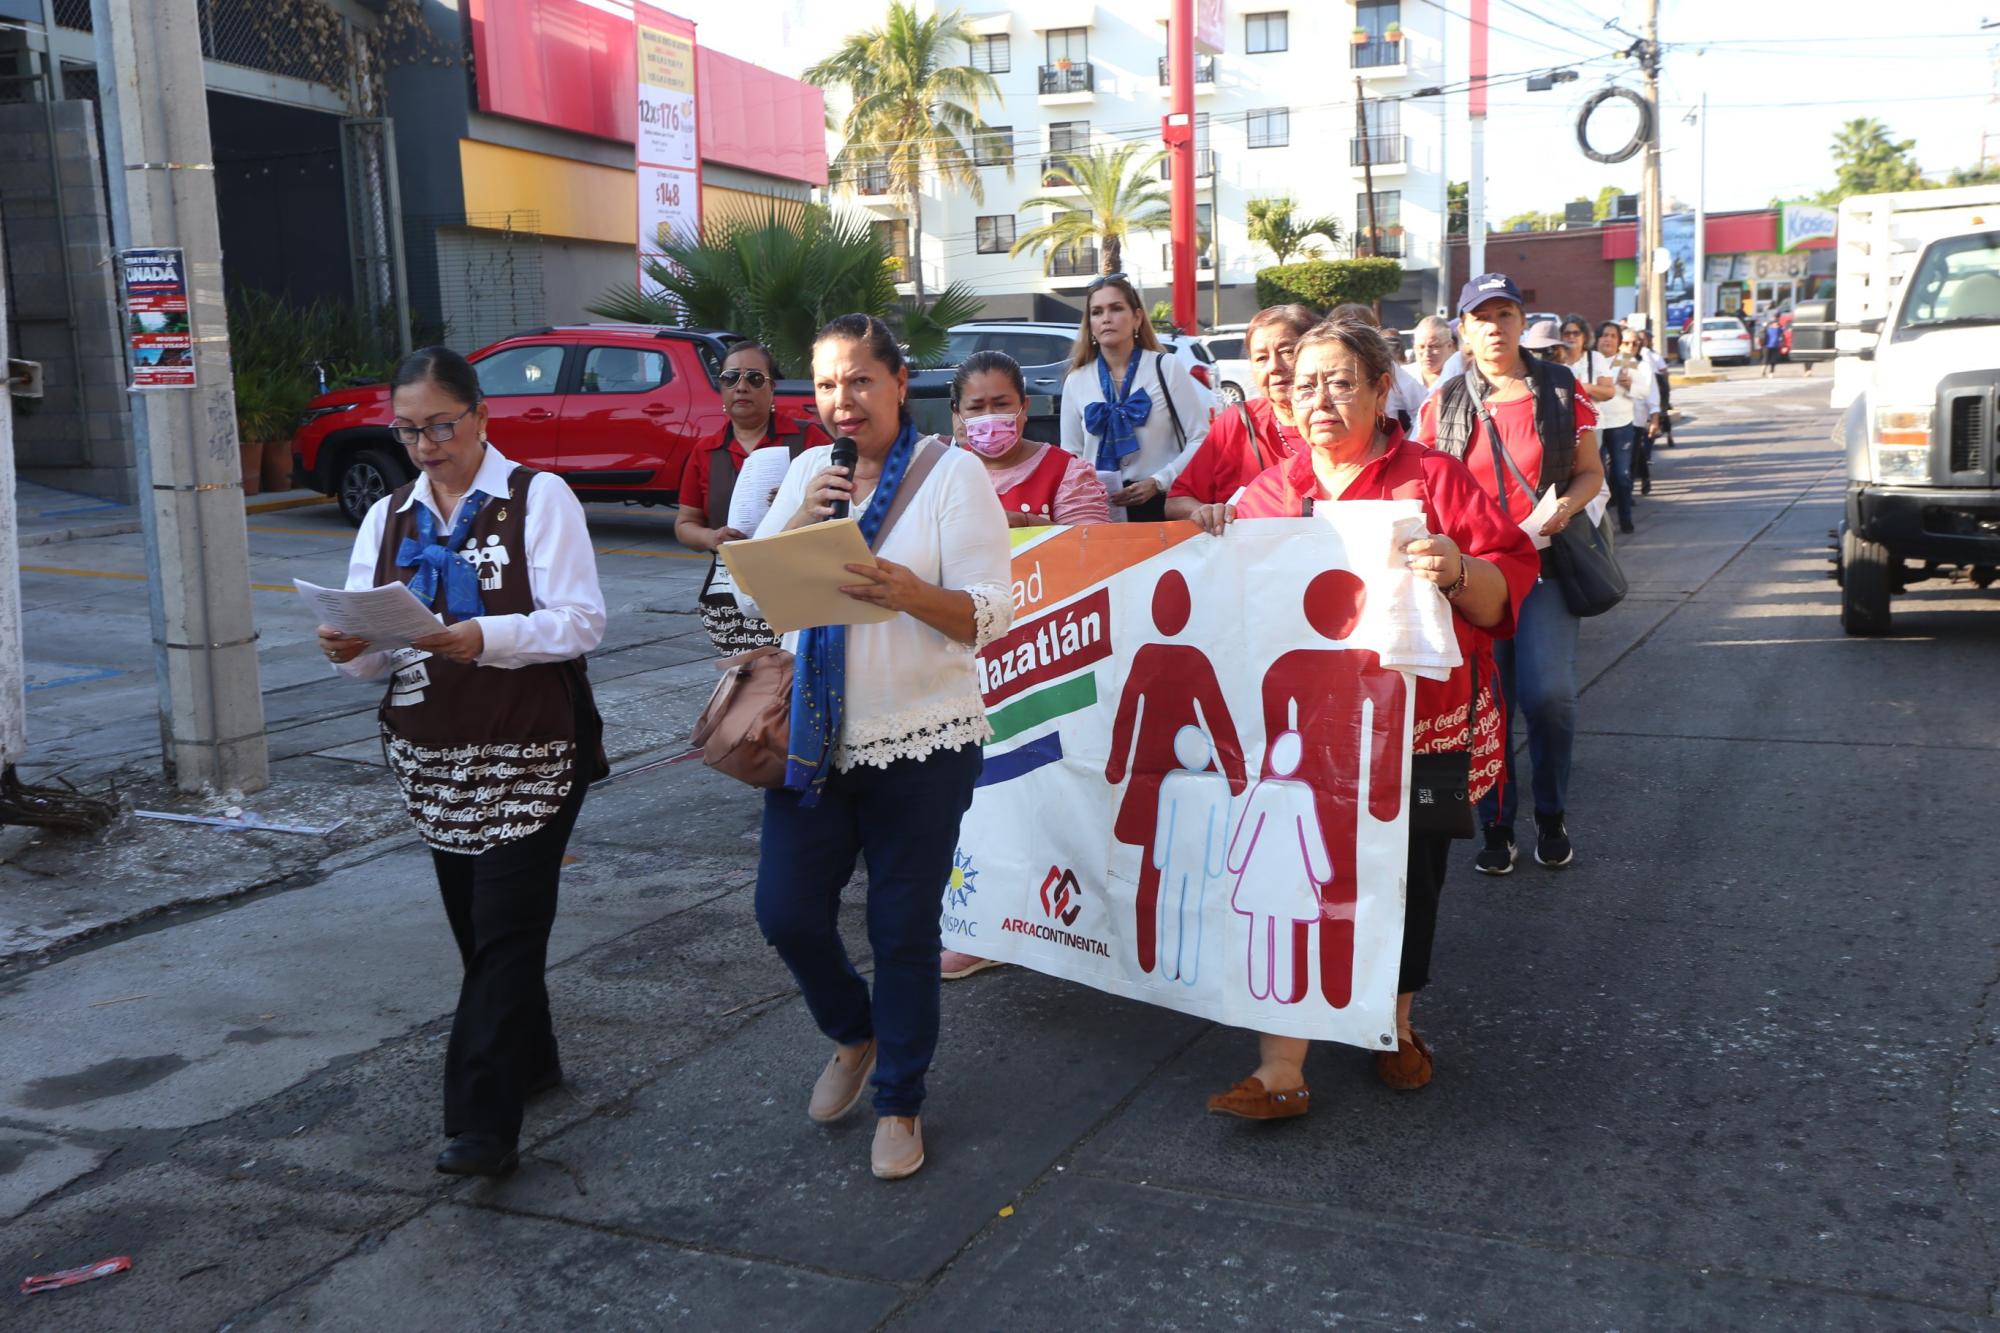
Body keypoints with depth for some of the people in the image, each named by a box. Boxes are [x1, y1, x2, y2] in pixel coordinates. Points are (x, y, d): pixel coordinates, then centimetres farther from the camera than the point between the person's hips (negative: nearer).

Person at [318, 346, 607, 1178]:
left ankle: (483, 1126, -5)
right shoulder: (389, 518, 11)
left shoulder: (538, 498, -6)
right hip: (432, 758, 6)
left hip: (530, 756, -6)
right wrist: (351, 649, -17)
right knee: (475, 925, 15)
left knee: (505, 929, -7)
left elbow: (580, 622, -15)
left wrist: (483, 637, -28)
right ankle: (530, 1060, 35)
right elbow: (375, 646, 6)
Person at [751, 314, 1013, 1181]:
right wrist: (797, 525, -10)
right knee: (786, 911, 4)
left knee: (903, 929, 4)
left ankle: (900, 1102, 23)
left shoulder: (951, 474, -7)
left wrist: (909, 594, -31)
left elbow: (989, 614, -12)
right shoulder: (808, 472, 9)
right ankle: (853, 1037, 34)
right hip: (814, 740, 5)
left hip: (920, 743, -4)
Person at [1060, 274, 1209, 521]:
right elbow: (1071, 454, 14)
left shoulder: (1167, 368, 2)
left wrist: (1158, 482, -11)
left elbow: (1200, 439, -1)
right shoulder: (1076, 382, 8)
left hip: (1163, 503, -2)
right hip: (1101, 508, 2)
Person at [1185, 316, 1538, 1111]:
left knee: (1406, 878, 12)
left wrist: (1458, 573, -23)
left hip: (1416, 725, -1)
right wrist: (1215, 537, -1)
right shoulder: (1268, 492, 10)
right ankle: (1281, 1070, -1)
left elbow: (1507, 591, -2)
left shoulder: (1432, 478, 1)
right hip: (1301, 729, 1)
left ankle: (1396, 1024, 36)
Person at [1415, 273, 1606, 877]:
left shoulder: (1560, 390, 4)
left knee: (1548, 693, -12)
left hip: (1546, 561, -1)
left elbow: (1591, 471, 9)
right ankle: (1496, 826, 16)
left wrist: (1568, 503, -12)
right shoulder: (1445, 404, 6)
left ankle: (1552, 815, 12)